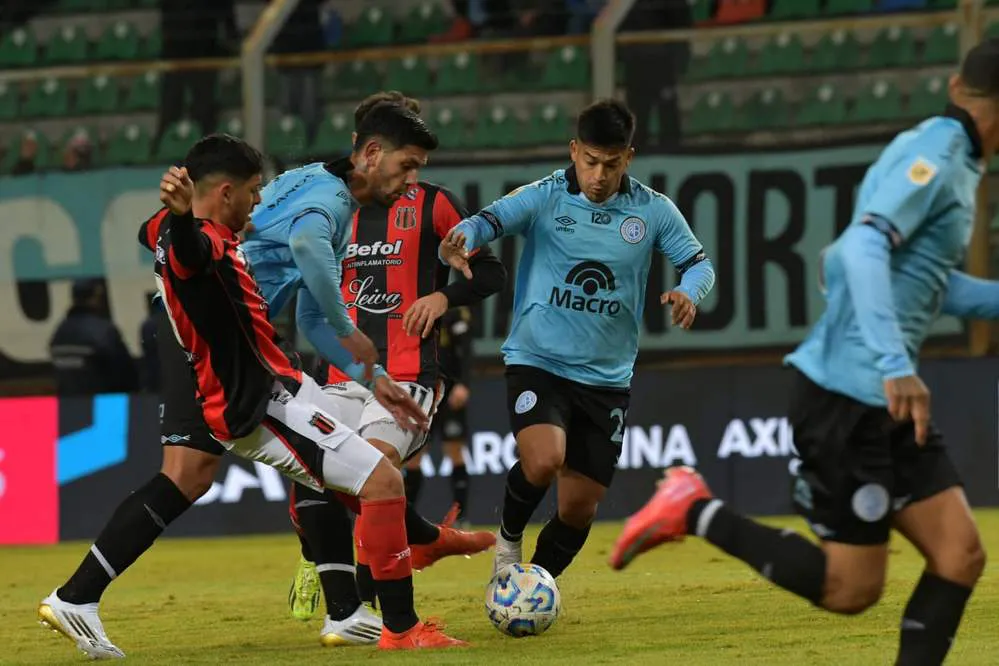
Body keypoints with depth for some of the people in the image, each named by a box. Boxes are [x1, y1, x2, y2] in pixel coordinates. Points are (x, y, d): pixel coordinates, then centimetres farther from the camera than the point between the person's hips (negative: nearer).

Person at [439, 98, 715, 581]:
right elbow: (487, 221, -21)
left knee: (580, 508, 4)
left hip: (607, 378, 3)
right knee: (544, 460, -29)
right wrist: (460, 241, -46)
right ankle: (509, 539, 3)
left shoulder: (653, 211, 0)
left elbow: (699, 264, 3)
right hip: (537, 362, -3)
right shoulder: (543, 198, -8)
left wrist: (688, 292, -21)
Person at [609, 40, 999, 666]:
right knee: (851, 588, -4)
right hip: (847, 395, -10)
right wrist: (896, 366, -34)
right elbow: (864, 249, -28)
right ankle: (696, 512, 4)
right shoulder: (935, 155, -14)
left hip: (882, 400, 10)